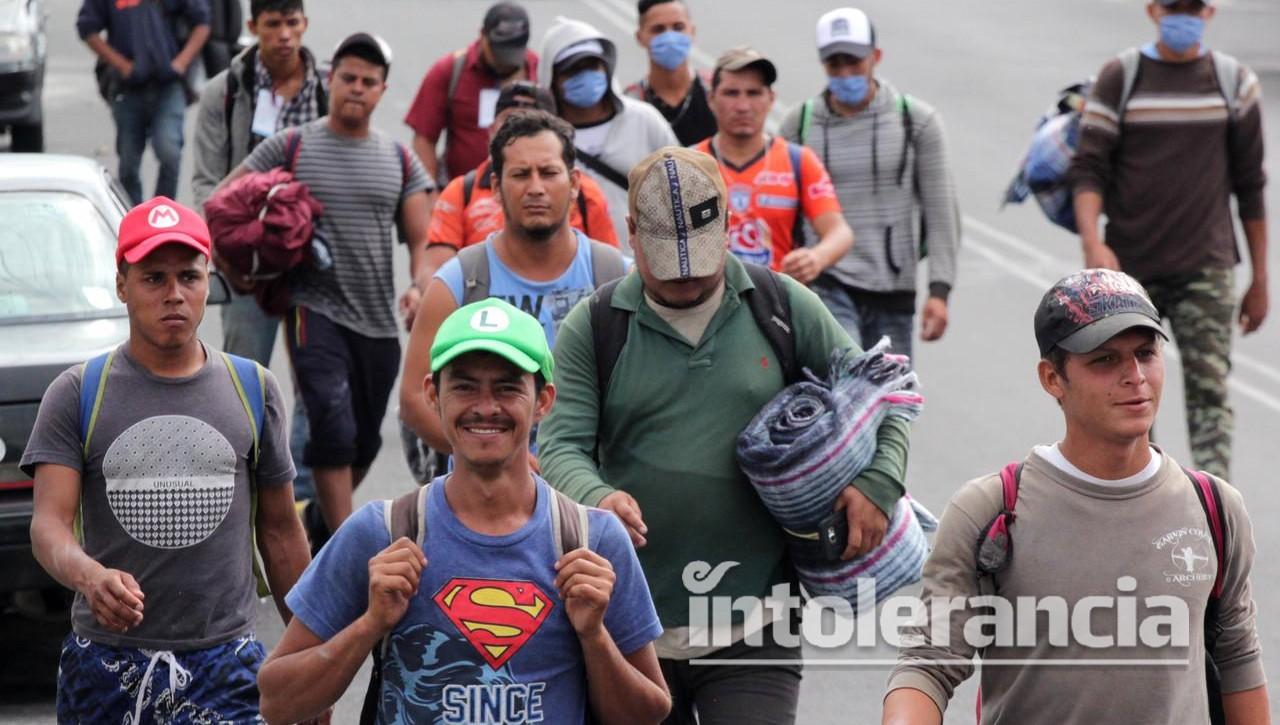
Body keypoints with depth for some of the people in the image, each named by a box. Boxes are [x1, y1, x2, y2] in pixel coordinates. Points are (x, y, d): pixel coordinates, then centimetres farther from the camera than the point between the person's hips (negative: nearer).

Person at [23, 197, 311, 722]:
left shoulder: (255, 389, 7)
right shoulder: (77, 394, 1)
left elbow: (279, 531, 13)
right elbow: (49, 522, -9)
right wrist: (89, 576, -32)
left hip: (226, 666, 0)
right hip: (106, 663, 0)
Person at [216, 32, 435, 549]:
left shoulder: (400, 161, 9)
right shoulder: (291, 147, 0)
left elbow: (421, 238, 5)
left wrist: (420, 286, -13)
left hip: (379, 321, 4)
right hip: (316, 310, -4)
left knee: (364, 441, 12)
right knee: (334, 426, -18)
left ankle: (320, 527, 35)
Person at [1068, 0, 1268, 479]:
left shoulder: (1235, 82, 6)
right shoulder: (1119, 78, 2)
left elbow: (1249, 184, 9)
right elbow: (1088, 167, -4)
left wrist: (1259, 280, 10)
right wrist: (1092, 243, -22)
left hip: (1206, 268, 0)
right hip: (1130, 268, 0)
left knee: (1209, 389, -11)